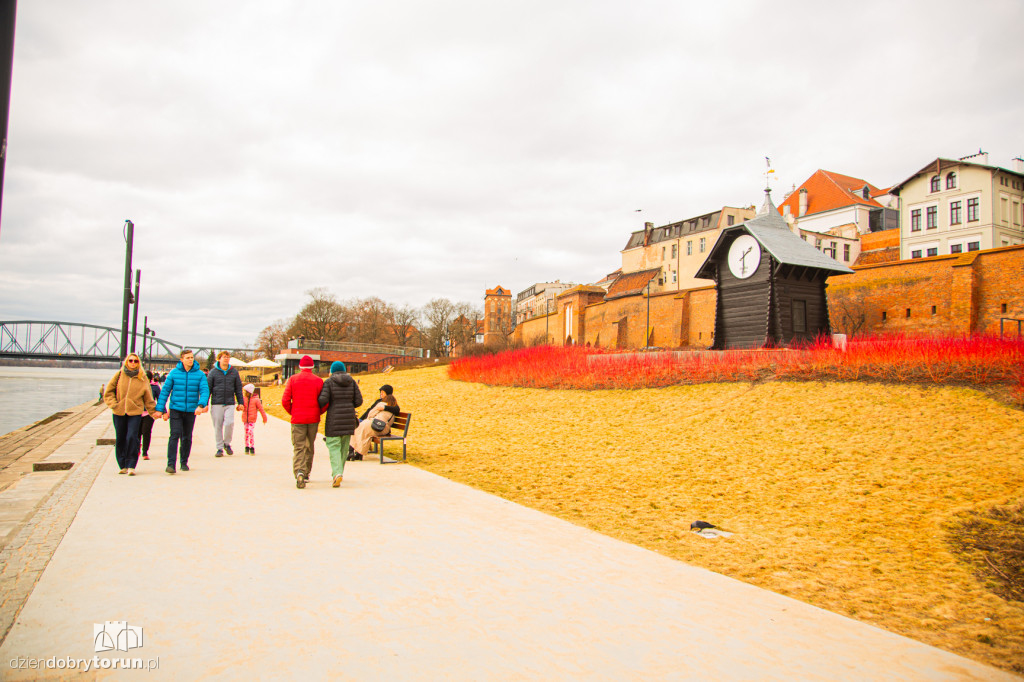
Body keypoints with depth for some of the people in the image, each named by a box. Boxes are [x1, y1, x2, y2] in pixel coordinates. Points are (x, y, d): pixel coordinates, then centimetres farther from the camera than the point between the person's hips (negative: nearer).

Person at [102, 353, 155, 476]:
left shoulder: (143, 378, 4)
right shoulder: (119, 375, 4)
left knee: (132, 437, -13)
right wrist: (113, 404, -3)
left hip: (135, 412, -2)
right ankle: (123, 465, 19)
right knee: (120, 439, 7)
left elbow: (148, 397, 9)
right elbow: (108, 391, 10)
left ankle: (131, 466, -6)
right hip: (119, 412, 2)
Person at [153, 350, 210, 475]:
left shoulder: (200, 374, 1)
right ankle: (171, 463, -12)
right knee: (175, 435, -12)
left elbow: (205, 391, -6)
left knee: (187, 437, 10)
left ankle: (184, 462, 24)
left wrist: (201, 405, -23)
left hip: (191, 411, 1)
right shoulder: (173, 373, 0)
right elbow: (165, 391, 3)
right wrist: (159, 409, 0)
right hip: (175, 409, -1)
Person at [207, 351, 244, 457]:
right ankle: (220, 448, 14)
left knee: (229, 423, -14)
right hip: (216, 403, 0)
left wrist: (240, 402, 10)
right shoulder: (213, 372, 3)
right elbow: (208, 388, 3)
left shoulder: (234, 372, 8)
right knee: (217, 426, 2)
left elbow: (238, 388, 14)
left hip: (230, 403, 1)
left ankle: (227, 443, 9)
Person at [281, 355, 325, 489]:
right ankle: (307, 474, 23)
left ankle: (299, 471, -25)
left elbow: (285, 400, -4)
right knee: (309, 447, 16)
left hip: (297, 419, -1)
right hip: (313, 419, 1)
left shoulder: (293, 379, 0)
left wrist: (292, 412, 13)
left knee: (298, 447, -2)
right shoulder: (318, 381, -1)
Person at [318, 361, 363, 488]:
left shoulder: (329, 382, -4)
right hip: (349, 418, 3)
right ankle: (337, 472, 23)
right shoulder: (352, 381, 5)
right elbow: (359, 401, 1)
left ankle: (337, 473, -20)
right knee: (344, 446, 14)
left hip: (334, 418, -3)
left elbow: (323, 400, -14)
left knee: (333, 446, -2)